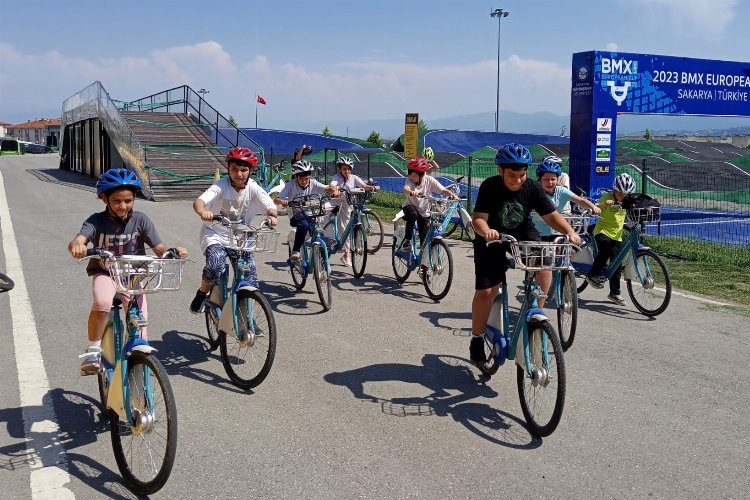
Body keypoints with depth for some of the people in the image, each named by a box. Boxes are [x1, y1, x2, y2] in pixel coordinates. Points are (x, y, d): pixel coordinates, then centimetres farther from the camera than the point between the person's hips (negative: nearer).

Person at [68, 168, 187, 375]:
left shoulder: (140, 220, -8)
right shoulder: (97, 221, -12)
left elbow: (159, 247, -11)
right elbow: (77, 241, -28)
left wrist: (172, 251, -34)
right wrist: (76, 247, -53)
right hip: (105, 273, -2)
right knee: (102, 302, -33)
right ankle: (93, 350, -14)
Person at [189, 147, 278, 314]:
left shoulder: (253, 188, -7)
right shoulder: (221, 186, -16)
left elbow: (269, 205, -17)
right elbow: (198, 201, -30)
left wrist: (272, 215, -41)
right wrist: (202, 212, -54)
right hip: (216, 235, -3)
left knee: (251, 280, -7)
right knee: (215, 267, -30)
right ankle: (201, 294, 1)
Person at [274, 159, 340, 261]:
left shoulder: (313, 183, 2)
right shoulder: (291, 185, -5)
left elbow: (327, 189, -11)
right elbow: (276, 200, -12)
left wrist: (334, 189, -35)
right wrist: (283, 201, -35)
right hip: (296, 215, -4)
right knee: (304, 225, -36)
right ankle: (295, 251, -25)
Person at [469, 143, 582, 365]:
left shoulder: (532, 188, -13)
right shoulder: (490, 187, -20)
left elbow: (551, 215, -14)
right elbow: (479, 218, -28)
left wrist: (570, 232, -31)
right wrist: (486, 231, -51)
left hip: (523, 235, 2)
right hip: (492, 241, -2)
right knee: (485, 291, -10)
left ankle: (536, 310, -9)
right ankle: (477, 340, 10)